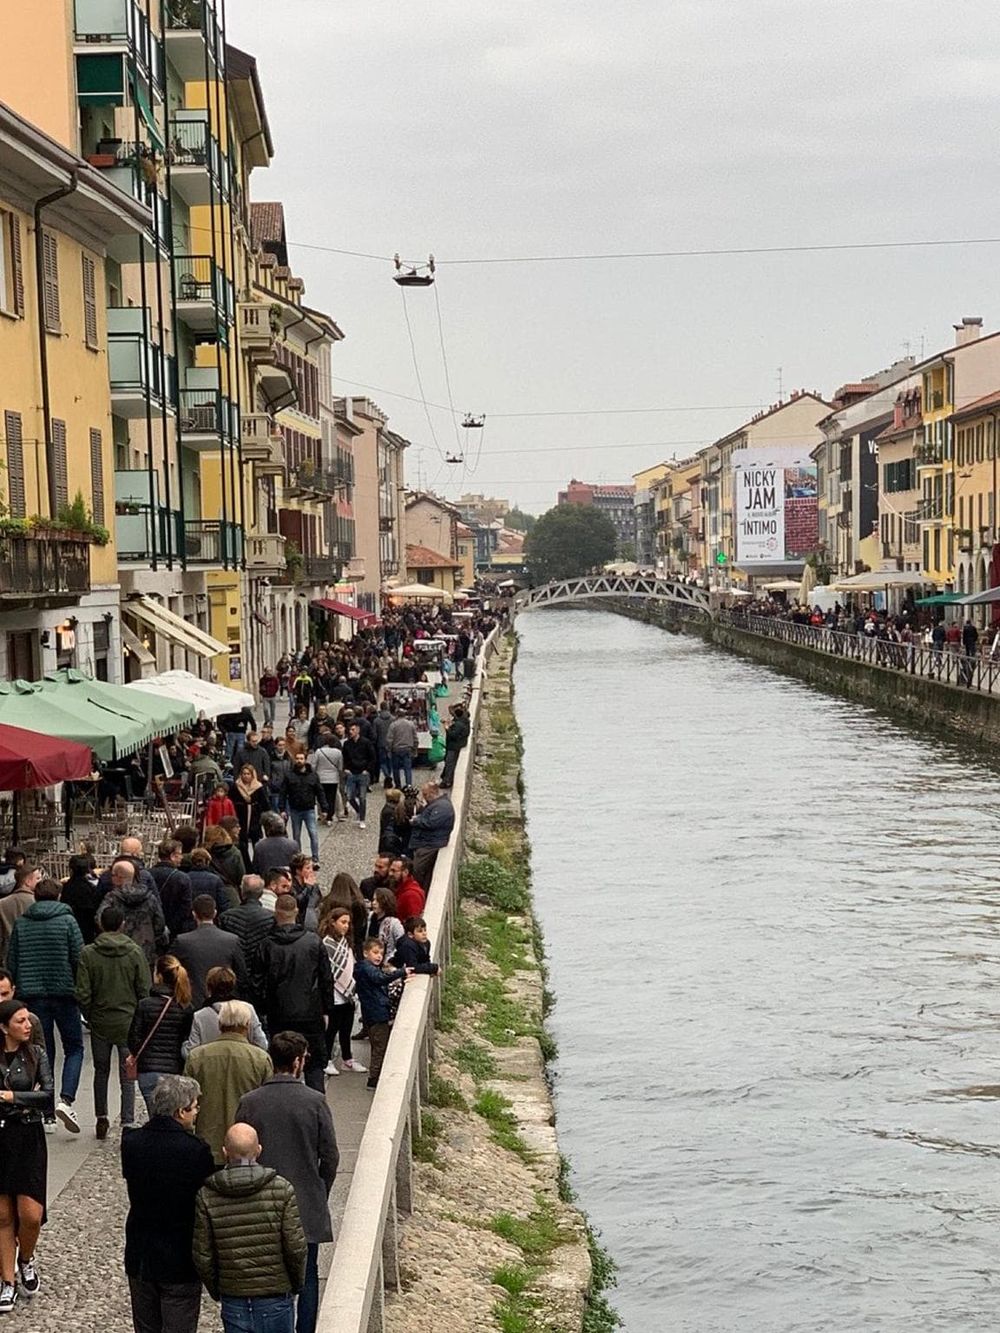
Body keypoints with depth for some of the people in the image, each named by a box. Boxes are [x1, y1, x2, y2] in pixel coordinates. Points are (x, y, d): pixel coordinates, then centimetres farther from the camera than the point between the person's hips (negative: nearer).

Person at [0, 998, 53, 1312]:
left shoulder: (36, 1055, 0)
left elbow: (48, 1094, -11)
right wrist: (27, 1099, -15)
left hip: (28, 1139, 0)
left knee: (31, 1215, -6)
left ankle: (25, 1260, 25)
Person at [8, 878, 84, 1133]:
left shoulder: (21, 923, 4)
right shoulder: (66, 920, -4)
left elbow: (11, 962, 6)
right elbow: (79, 958, -7)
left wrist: (20, 989, 15)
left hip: (32, 995, 3)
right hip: (64, 994, -3)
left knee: (42, 1051, 11)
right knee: (74, 1048, 7)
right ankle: (66, 1100, -11)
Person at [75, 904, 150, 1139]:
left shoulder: (88, 954, -8)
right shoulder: (135, 952, -8)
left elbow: (83, 994, -8)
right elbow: (145, 990, -6)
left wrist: (89, 1016, 8)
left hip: (100, 1023, 1)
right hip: (128, 1023, -1)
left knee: (101, 1071, 18)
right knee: (128, 1075, 4)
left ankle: (101, 1118, 24)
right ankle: (127, 1122, -2)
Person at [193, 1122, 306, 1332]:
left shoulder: (207, 1196, -7)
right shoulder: (282, 1189, -10)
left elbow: (202, 1255, -3)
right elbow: (296, 1248, -10)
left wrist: (215, 1291, 13)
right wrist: (297, 1283, 9)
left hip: (233, 1300, 1)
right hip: (276, 1297, -1)